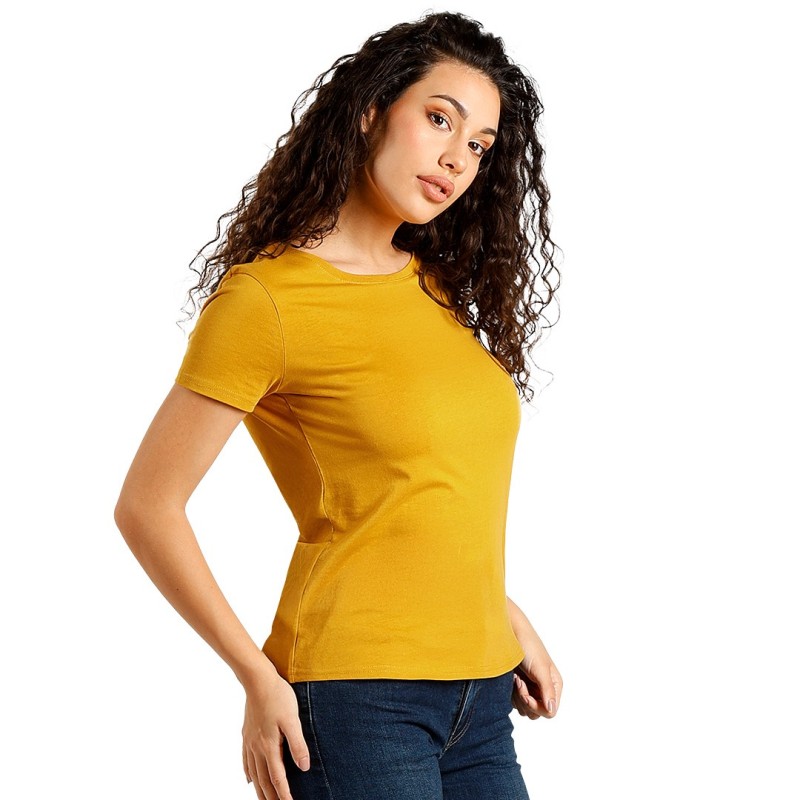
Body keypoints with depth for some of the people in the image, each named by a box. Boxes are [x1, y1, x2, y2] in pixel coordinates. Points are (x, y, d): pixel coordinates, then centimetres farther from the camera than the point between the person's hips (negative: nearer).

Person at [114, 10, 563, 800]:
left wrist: (506, 617, 13)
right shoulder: (265, 297, -9)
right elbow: (147, 506, -9)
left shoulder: (439, 288, 11)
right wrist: (260, 679, -11)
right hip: (355, 695, -6)